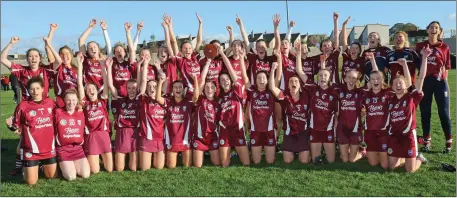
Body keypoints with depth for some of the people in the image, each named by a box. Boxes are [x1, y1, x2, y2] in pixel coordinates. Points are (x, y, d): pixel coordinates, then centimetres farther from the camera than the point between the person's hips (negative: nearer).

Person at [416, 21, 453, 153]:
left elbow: (446, 67, 4)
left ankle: (449, 142, 12)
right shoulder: (420, 46, 6)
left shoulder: (444, 47, 2)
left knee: (444, 112, 2)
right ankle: (427, 141, 18)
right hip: (424, 81, 2)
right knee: (424, 112, 7)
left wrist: (444, 80, -3)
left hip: (440, 82, -2)